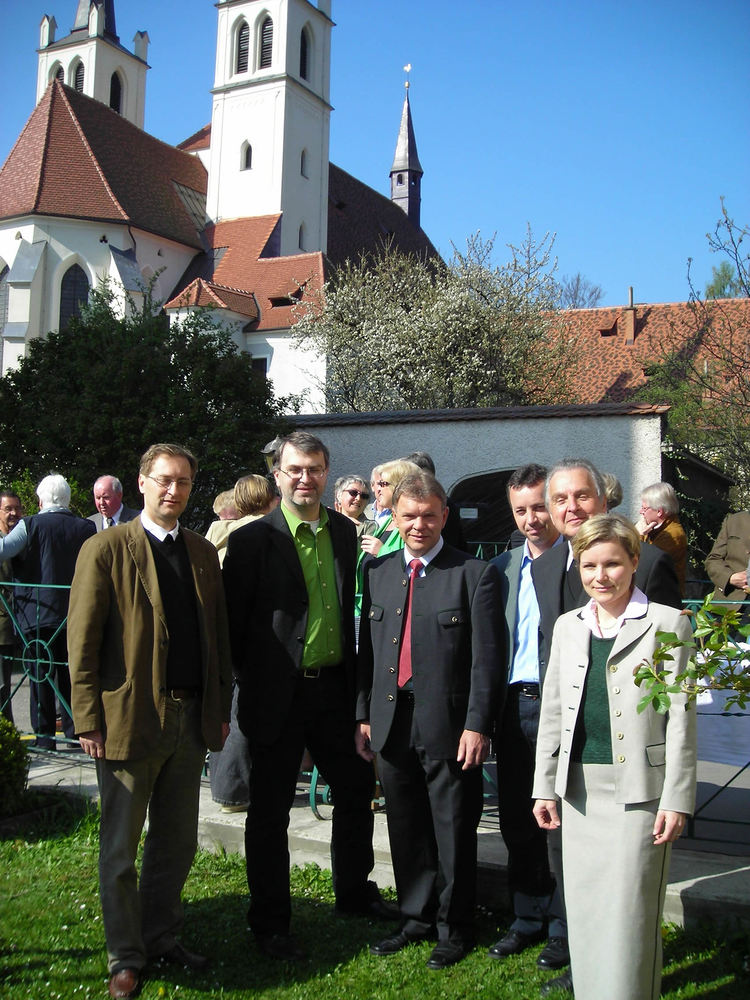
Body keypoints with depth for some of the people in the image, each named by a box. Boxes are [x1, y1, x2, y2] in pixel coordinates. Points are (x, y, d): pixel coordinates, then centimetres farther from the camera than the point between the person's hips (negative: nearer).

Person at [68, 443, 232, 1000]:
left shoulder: (203, 552, 10)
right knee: (121, 849, 9)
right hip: (129, 719, -5)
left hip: (190, 720, 5)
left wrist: (221, 707, 10)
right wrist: (89, 719, -12)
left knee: (178, 844, 16)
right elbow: (82, 642, -8)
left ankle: (163, 939, 34)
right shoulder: (106, 550, -6)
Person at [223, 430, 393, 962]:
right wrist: (254, 681, -6)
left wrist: (355, 678, 9)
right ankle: (270, 922, 25)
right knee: (270, 811, 8)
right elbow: (233, 622, -7)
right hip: (279, 695, -5)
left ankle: (354, 890, 40)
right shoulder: (252, 539, -11)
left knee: (356, 789, 18)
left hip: (334, 685, 5)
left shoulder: (344, 531, 6)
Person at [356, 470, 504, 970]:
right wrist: (363, 714, 9)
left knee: (454, 833, 8)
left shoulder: (476, 573, -6)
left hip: (449, 726, -5)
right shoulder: (378, 571, 10)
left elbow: (487, 656, -10)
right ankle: (417, 918, 34)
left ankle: (455, 928, 26)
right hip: (391, 722, 5)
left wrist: (477, 725, -14)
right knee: (406, 830, 16)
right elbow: (367, 649, 12)